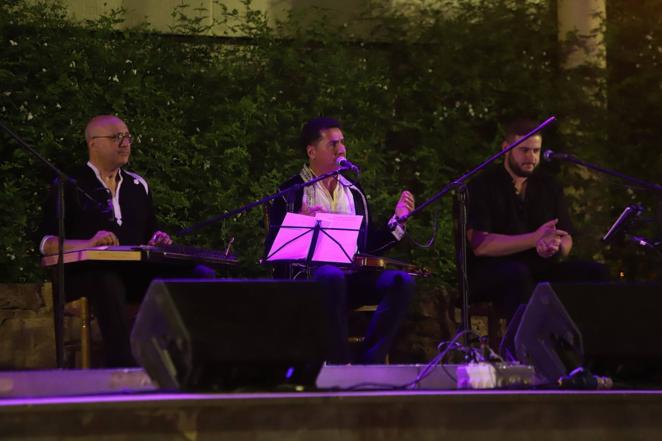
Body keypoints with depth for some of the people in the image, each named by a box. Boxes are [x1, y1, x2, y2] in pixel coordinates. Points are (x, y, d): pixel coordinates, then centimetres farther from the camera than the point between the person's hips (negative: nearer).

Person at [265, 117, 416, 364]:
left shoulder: (354, 193, 24)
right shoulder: (291, 192, 8)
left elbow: (370, 245, 24)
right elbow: (273, 246, -1)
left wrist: (397, 220, 11)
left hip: (352, 276, 5)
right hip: (307, 276, -5)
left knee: (401, 282, -22)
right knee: (332, 277, -40)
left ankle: (368, 364, -26)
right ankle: (339, 364, -36)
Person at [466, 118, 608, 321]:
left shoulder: (549, 187, 13)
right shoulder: (483, 186, -4)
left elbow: (566, 240, 8)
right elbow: (480, 245, -16)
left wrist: (556, 247, -19)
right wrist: (535, 239, -21)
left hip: (539, 268, 5)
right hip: (489, 271, -5)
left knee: (595, 273, -15)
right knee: (518, 274, -38)